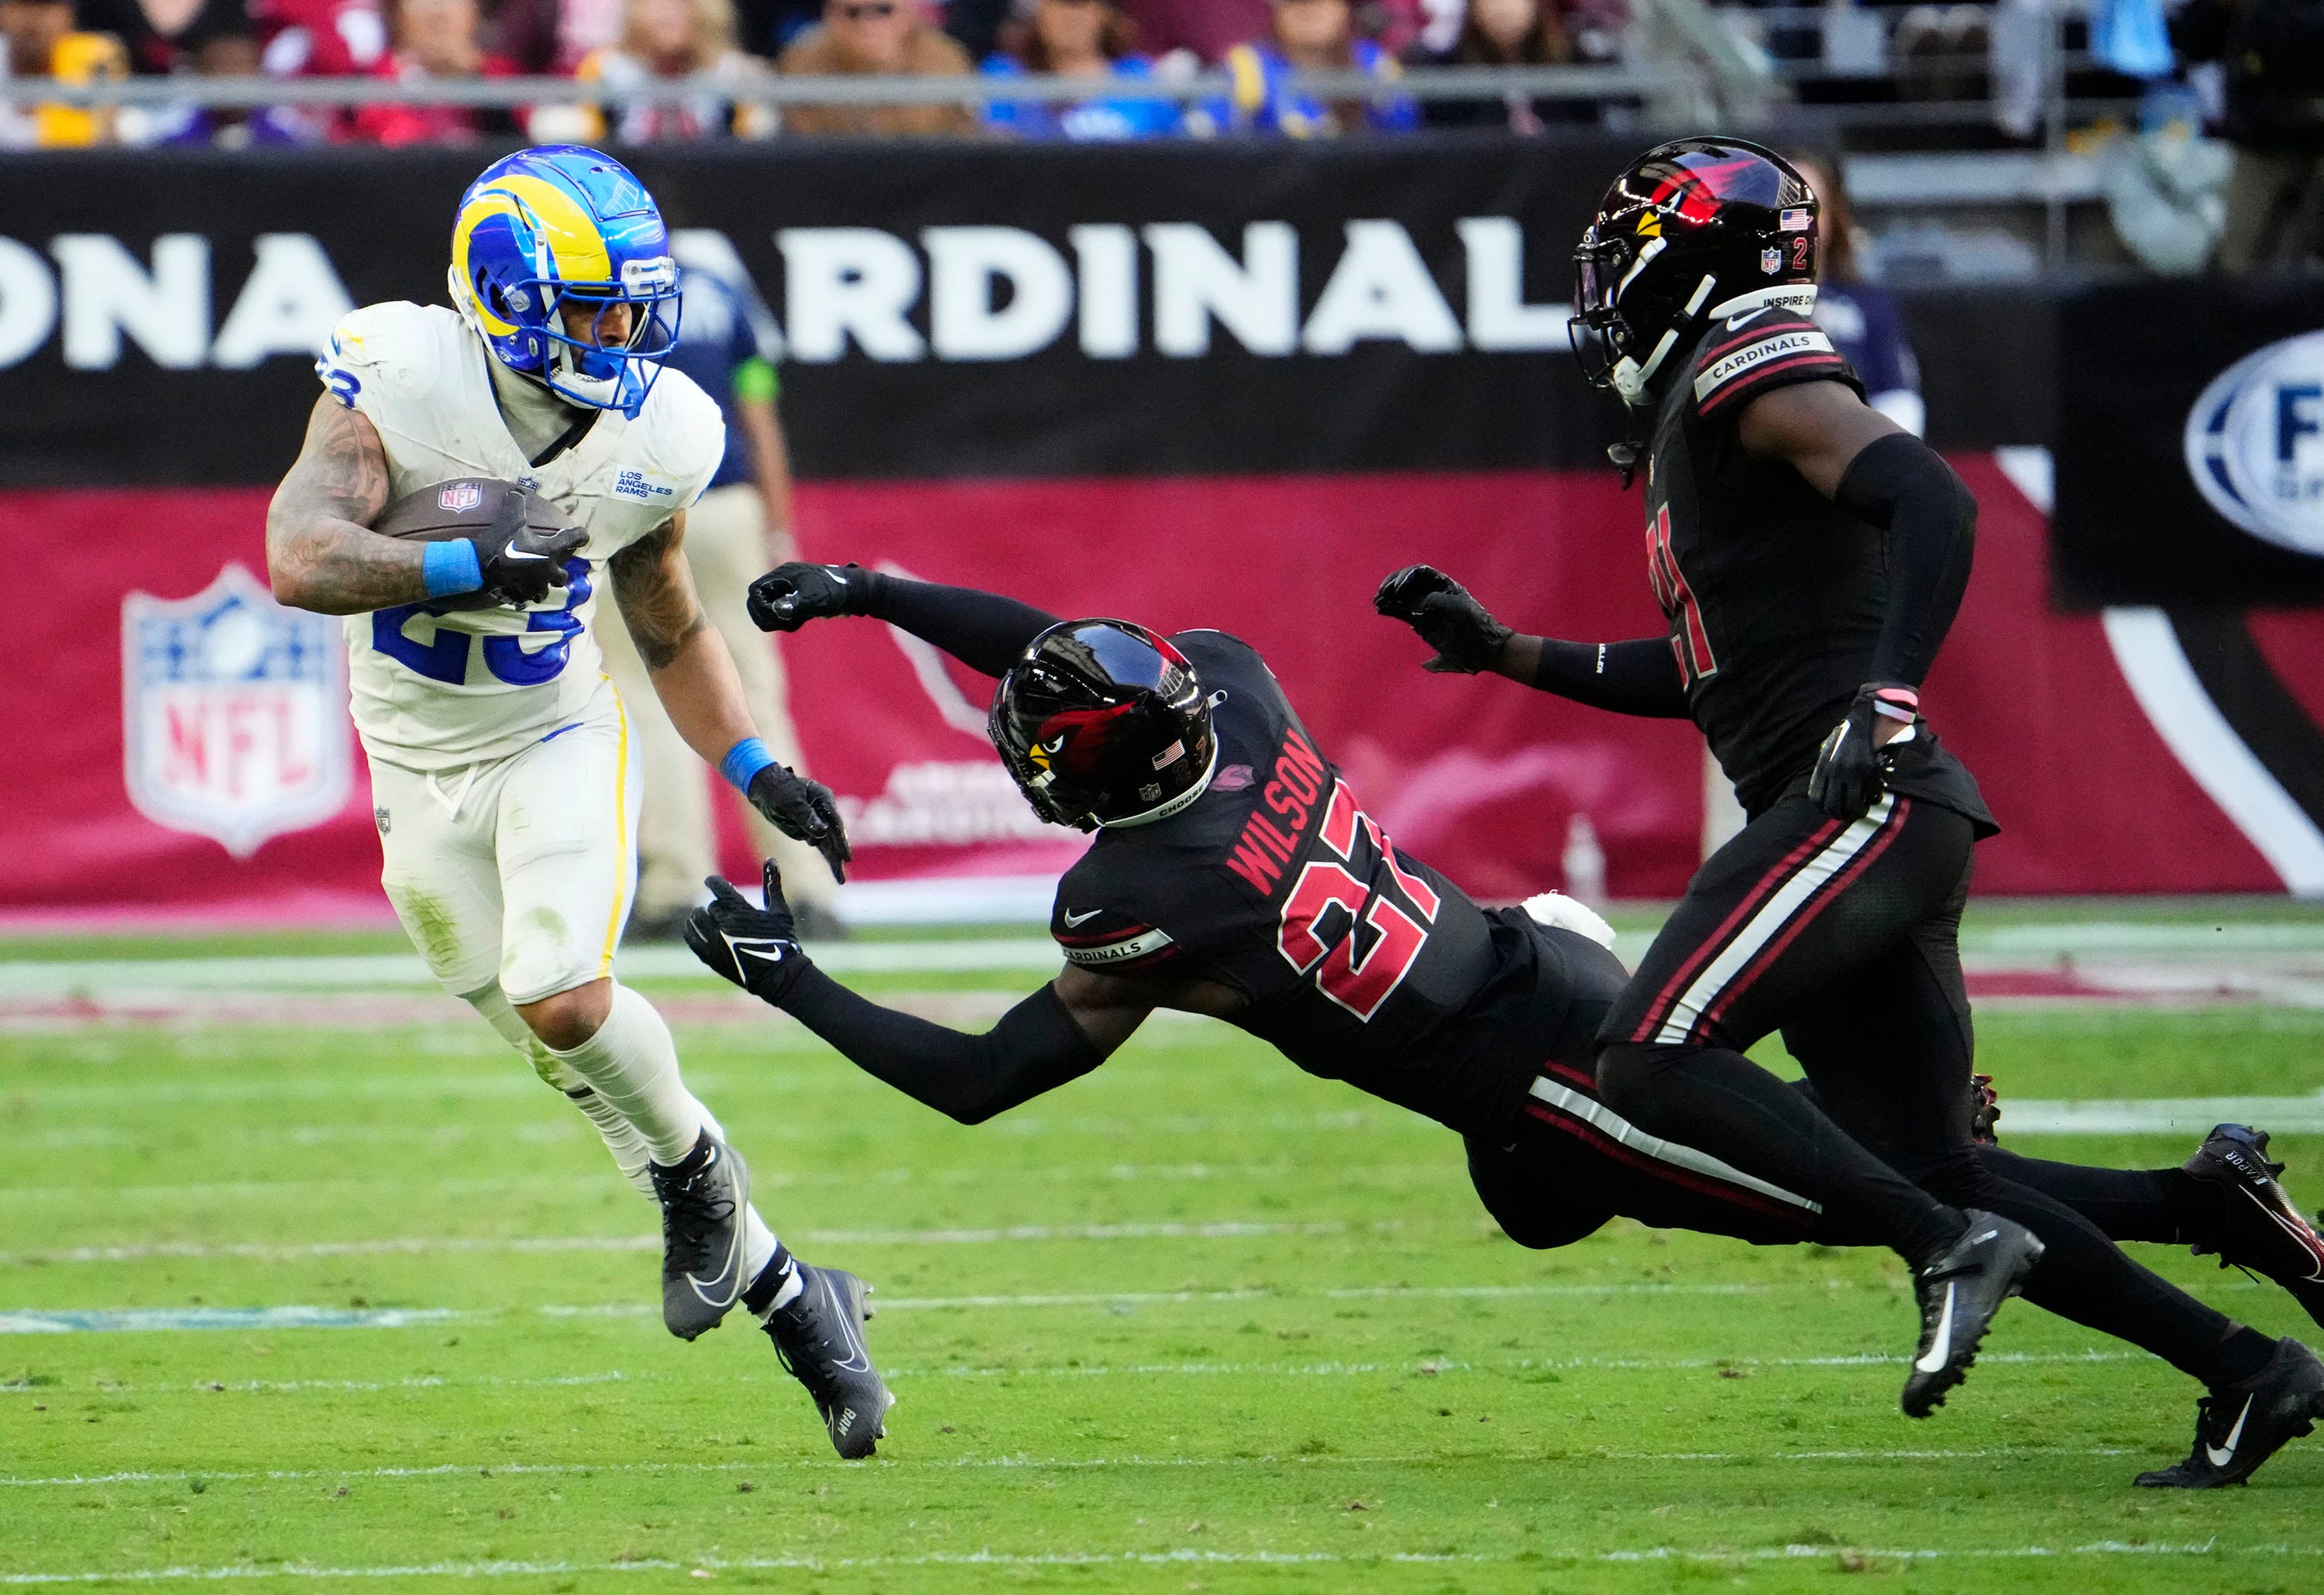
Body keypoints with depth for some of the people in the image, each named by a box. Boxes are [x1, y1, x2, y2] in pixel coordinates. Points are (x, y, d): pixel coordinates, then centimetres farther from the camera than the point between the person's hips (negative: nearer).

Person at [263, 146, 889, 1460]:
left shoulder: (655, 437, -9)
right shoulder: (399, 383, -20)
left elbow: (672, 627, 8)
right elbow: (301, 559, -33)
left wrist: (757, 768, -2)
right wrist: (465, 565, -46)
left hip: (560, 739, 0)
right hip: (422, 768, 0)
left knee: (565, 997, -25)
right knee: (557, 1042, 3)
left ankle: (695, 1167, 5)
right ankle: (784, 1294, 15)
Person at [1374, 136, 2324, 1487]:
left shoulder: (1754, 373, -5)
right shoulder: (1693, 418, 24)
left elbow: (1935, 501, -21)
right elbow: (1702, 671, 34)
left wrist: (1889, 700, -30)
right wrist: (1499, 650, 34)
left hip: (1866, 804, -10)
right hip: (1863, 821, 10)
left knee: (1652, 1061, -17)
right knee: (1933, 1171, 7)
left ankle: (1953, 1244, -22)